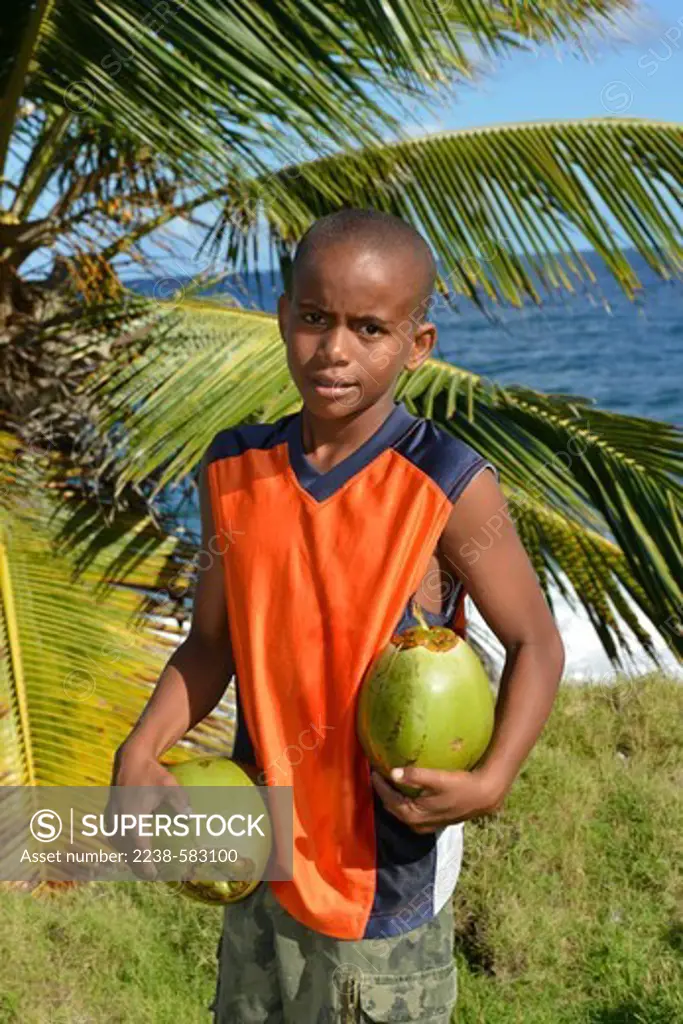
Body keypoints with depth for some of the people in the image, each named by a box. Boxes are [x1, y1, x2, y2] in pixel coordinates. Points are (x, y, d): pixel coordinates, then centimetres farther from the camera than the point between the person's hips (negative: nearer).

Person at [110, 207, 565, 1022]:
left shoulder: (449, 487, -19)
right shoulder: (235, 469, -6)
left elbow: (534, 643, -10)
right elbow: (213, 641, 3)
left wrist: (491, 781, -25)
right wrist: (142, 748, -12)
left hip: (388, 852, -4)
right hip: (265, 844, 5)